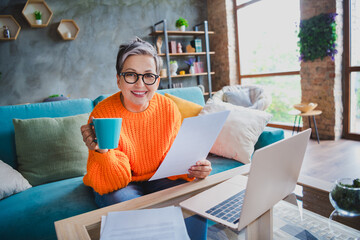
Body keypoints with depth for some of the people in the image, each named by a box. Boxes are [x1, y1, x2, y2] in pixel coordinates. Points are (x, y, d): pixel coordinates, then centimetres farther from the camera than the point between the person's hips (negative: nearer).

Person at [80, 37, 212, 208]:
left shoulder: (169, 109, -12)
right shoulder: (103, 114, -21)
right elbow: (114, 182, -20)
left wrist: (191, 170, -26)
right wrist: (103, 152, -41)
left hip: (156, 179, 4)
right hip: (120, 186, -3)